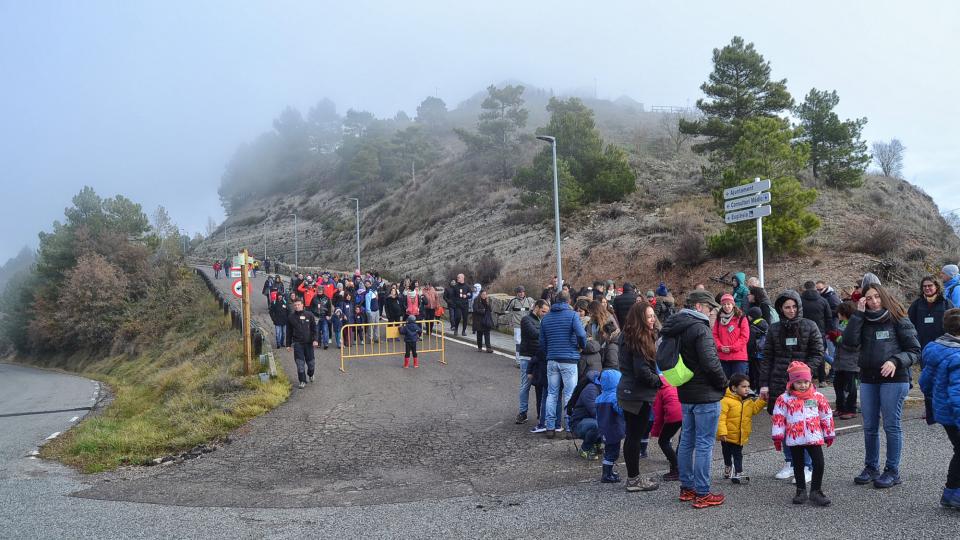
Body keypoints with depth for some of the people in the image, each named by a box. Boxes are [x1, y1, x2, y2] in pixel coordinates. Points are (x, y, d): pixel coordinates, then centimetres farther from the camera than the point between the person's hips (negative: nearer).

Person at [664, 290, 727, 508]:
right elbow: (710, 362, -23)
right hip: (705, 394, -9)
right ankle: (702, 494, 3)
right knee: (704, 444, -2)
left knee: (686, 441, 16)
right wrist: (723, 382, -7)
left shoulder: (675, 328, 11)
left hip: (685, 393, 9)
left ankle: (686, 487, 25)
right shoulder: (699, 328, -17)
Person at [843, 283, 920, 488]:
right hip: (868, 380, 5)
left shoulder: (898, 321, -2)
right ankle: (871, 468, 22)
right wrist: (858, 313, -8)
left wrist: (895, 362, -19)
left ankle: (892, 471, 11)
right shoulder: (863, 321, 9)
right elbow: (849, 341, -8)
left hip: (894, 380, -4)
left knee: (891, 425, 1)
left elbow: (915, 351, -2)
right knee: (869, 427, 10)